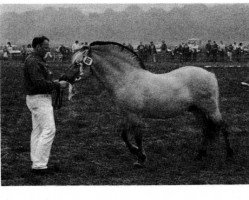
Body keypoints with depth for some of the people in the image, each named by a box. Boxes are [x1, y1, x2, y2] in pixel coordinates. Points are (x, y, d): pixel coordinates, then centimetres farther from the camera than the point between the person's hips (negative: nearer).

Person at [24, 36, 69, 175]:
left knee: (38, 131, 10)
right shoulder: (32, 62, -17)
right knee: (49, 130, -12)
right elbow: (39, 83, -24)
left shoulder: (39, 61, 16)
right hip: (39, 99, -11)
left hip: (41, 99, 11)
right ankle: (40, 165, -12)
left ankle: (36, 164, 14)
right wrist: (58, 85, -18)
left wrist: (55, 83, 6)